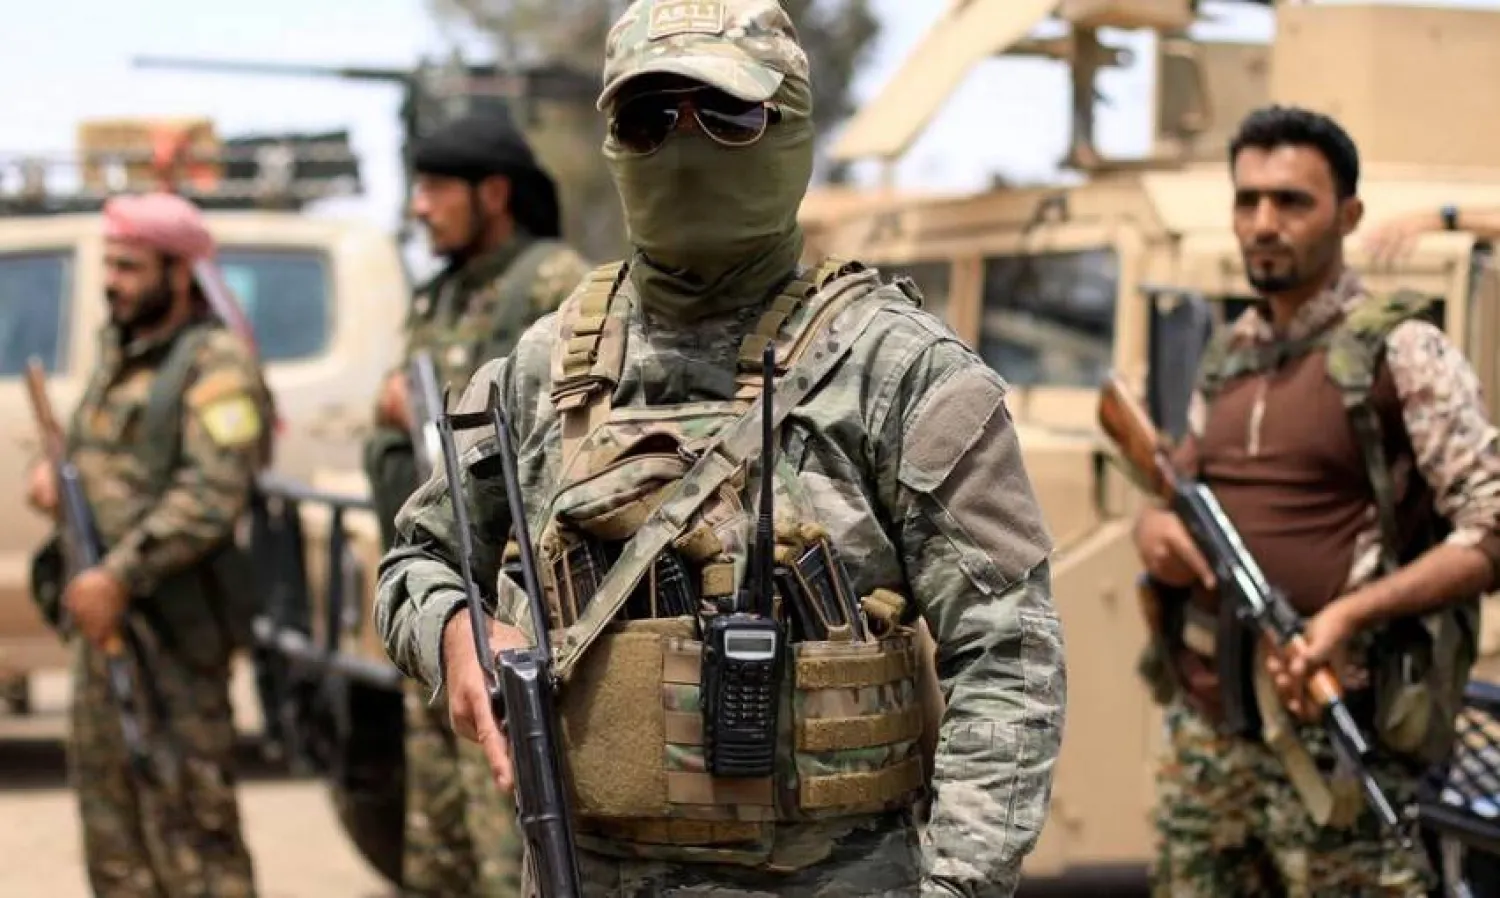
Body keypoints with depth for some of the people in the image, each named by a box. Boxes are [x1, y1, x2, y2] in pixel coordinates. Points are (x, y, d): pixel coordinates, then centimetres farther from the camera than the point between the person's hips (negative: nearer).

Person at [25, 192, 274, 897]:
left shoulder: (217, 363, -11)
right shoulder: (120, 350, 16)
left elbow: (213, 495, -21)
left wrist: (117, 577, -24)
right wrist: (53, 471, 5)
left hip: (172, 621, -9)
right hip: (105, 613, 9)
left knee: (186, 805, -8)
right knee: (108, 797, 16)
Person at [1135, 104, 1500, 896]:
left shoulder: (1400, 353, -7)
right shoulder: (1228, 357, 14)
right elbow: (1175, 490, 25)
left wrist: (1354, 611, -24)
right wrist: (1155, 530, 1)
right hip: (1204, 725, 7)